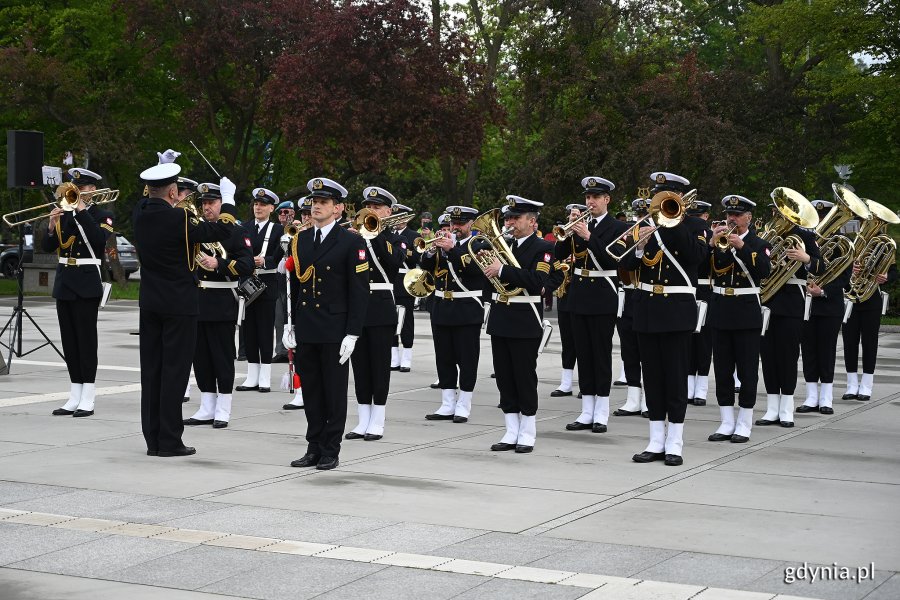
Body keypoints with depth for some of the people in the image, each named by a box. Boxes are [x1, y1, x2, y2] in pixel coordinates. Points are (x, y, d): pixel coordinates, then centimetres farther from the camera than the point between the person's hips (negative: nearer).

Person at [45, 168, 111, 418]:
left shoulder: (102, 216, -3)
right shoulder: (65, 214, 11)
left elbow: (100, 239, -23)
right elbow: (47, 247, 7)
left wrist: (82, 210, -22)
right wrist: (52, 226, -12)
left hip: (86, 284, -6)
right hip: (64, 283, 6)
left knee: (86, 339, -5)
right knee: (69, 340, 8)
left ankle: (88, 399, -3)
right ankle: (74, 397, 13)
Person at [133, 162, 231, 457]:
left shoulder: (140, 217, 2)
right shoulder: (180, 219, -17)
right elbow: (224, 231, -11)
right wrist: (228, 197, 3)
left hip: (150, 303, 7)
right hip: (179, 303, -7)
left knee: (151, 370, 8)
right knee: (175, 370, -2)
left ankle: (153, 439, 13)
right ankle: (170, 441, -1)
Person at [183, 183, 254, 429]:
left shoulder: (236, 231, -3)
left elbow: (247, 264, -14)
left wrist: (218, 264, -23)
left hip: (222, 303, -6)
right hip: (197, 300, 6)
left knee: (222, 356, -1)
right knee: (201, 356, 9)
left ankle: (223, 411, 6)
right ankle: (206, 409, 16)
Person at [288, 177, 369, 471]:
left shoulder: (351, 243, -6)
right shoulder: (299, 240, 10)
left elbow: (359, 291, -8)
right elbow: (294, 285, 15)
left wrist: (352, 334, -13)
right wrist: (290, 325, 11)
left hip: (335, 331, -5)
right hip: (305, 330, 5)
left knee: (334, 392, 3)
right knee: (311, 391, 10)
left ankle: (331, 451, 10)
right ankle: (314, 448, 18)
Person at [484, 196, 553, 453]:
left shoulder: (542, 248, -7)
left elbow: (536, 282, -21)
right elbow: (490, 276, 16)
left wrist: (503, 270, -22)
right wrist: (486, 262, -3)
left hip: (525, 322, -6)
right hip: (500, 319, 6)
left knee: (525, 378, 0)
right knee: (504, 378, 8)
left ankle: (527, 434, 9)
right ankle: (511, 433, 15)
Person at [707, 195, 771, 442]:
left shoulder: (759, 244, 1)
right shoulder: (717, 241, 9)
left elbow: (763, 271, -16)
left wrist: (741, 246, -22)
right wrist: (712, 244, -16)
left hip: (747, 312, -3)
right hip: (719, 311, 3)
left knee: (747, 371, 0)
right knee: (722, 371, 6)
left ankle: (744, 424, 6)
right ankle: (727, 423, 12)